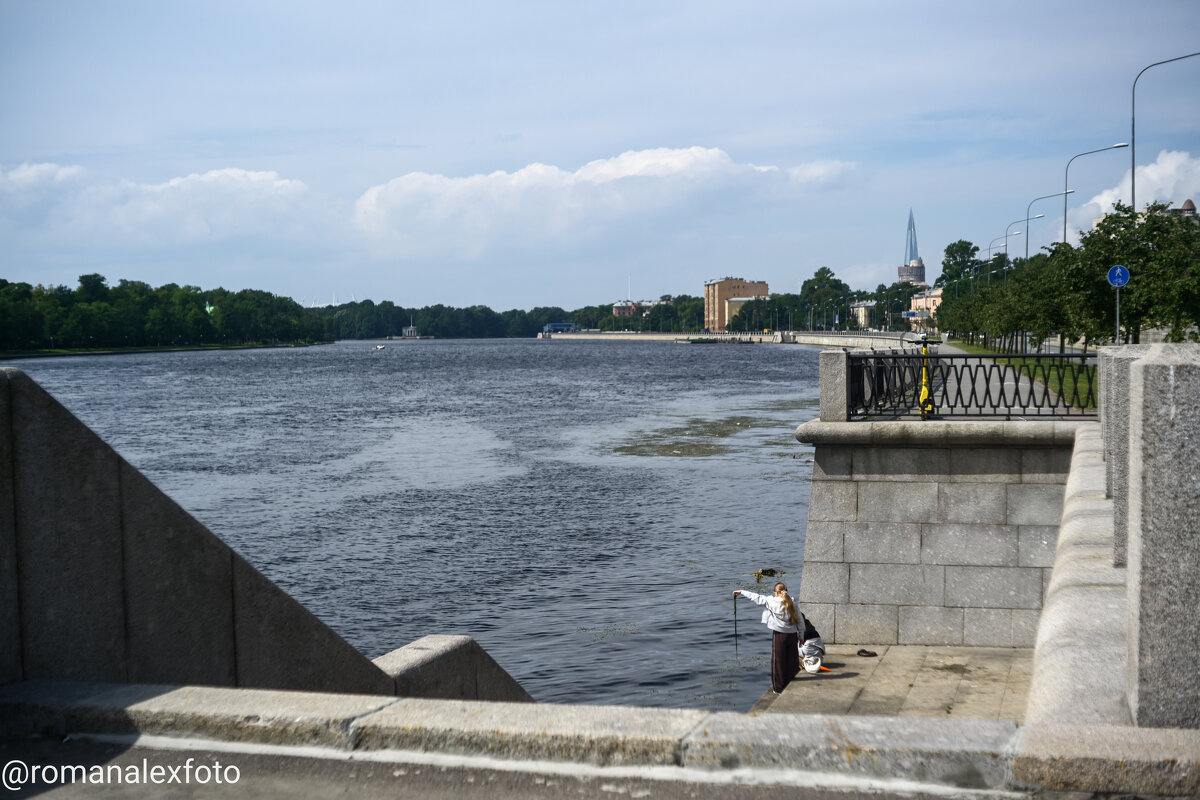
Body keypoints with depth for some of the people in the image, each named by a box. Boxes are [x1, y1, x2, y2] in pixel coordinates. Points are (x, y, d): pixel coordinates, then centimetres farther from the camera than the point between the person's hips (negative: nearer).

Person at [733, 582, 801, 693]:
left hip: (779, 635, -4)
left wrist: (741, 592, 12)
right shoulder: (792, 602, 2)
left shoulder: (772, 601, -8)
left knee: (778, 661, 5)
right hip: (792, 635, 4)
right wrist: (800, 636, 15)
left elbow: (756, 597, 1)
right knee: (792, 661, 11)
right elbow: (799, 620, 5)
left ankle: (778, 688, 10)